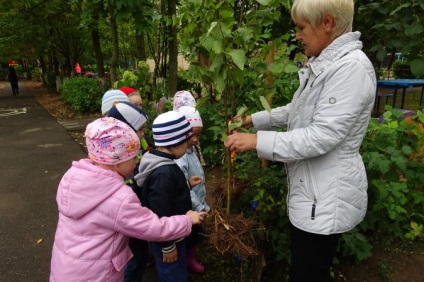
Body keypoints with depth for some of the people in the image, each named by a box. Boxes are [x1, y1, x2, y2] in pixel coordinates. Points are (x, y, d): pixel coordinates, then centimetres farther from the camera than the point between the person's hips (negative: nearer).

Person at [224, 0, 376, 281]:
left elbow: (321, 137, -28)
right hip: (313, 187, 10)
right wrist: (253, 119, 15)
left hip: (326, 194, -10)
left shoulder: (351, 67, -23)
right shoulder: (322, 64, 9)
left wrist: (256, 141, -24)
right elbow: (297, 111, 19)